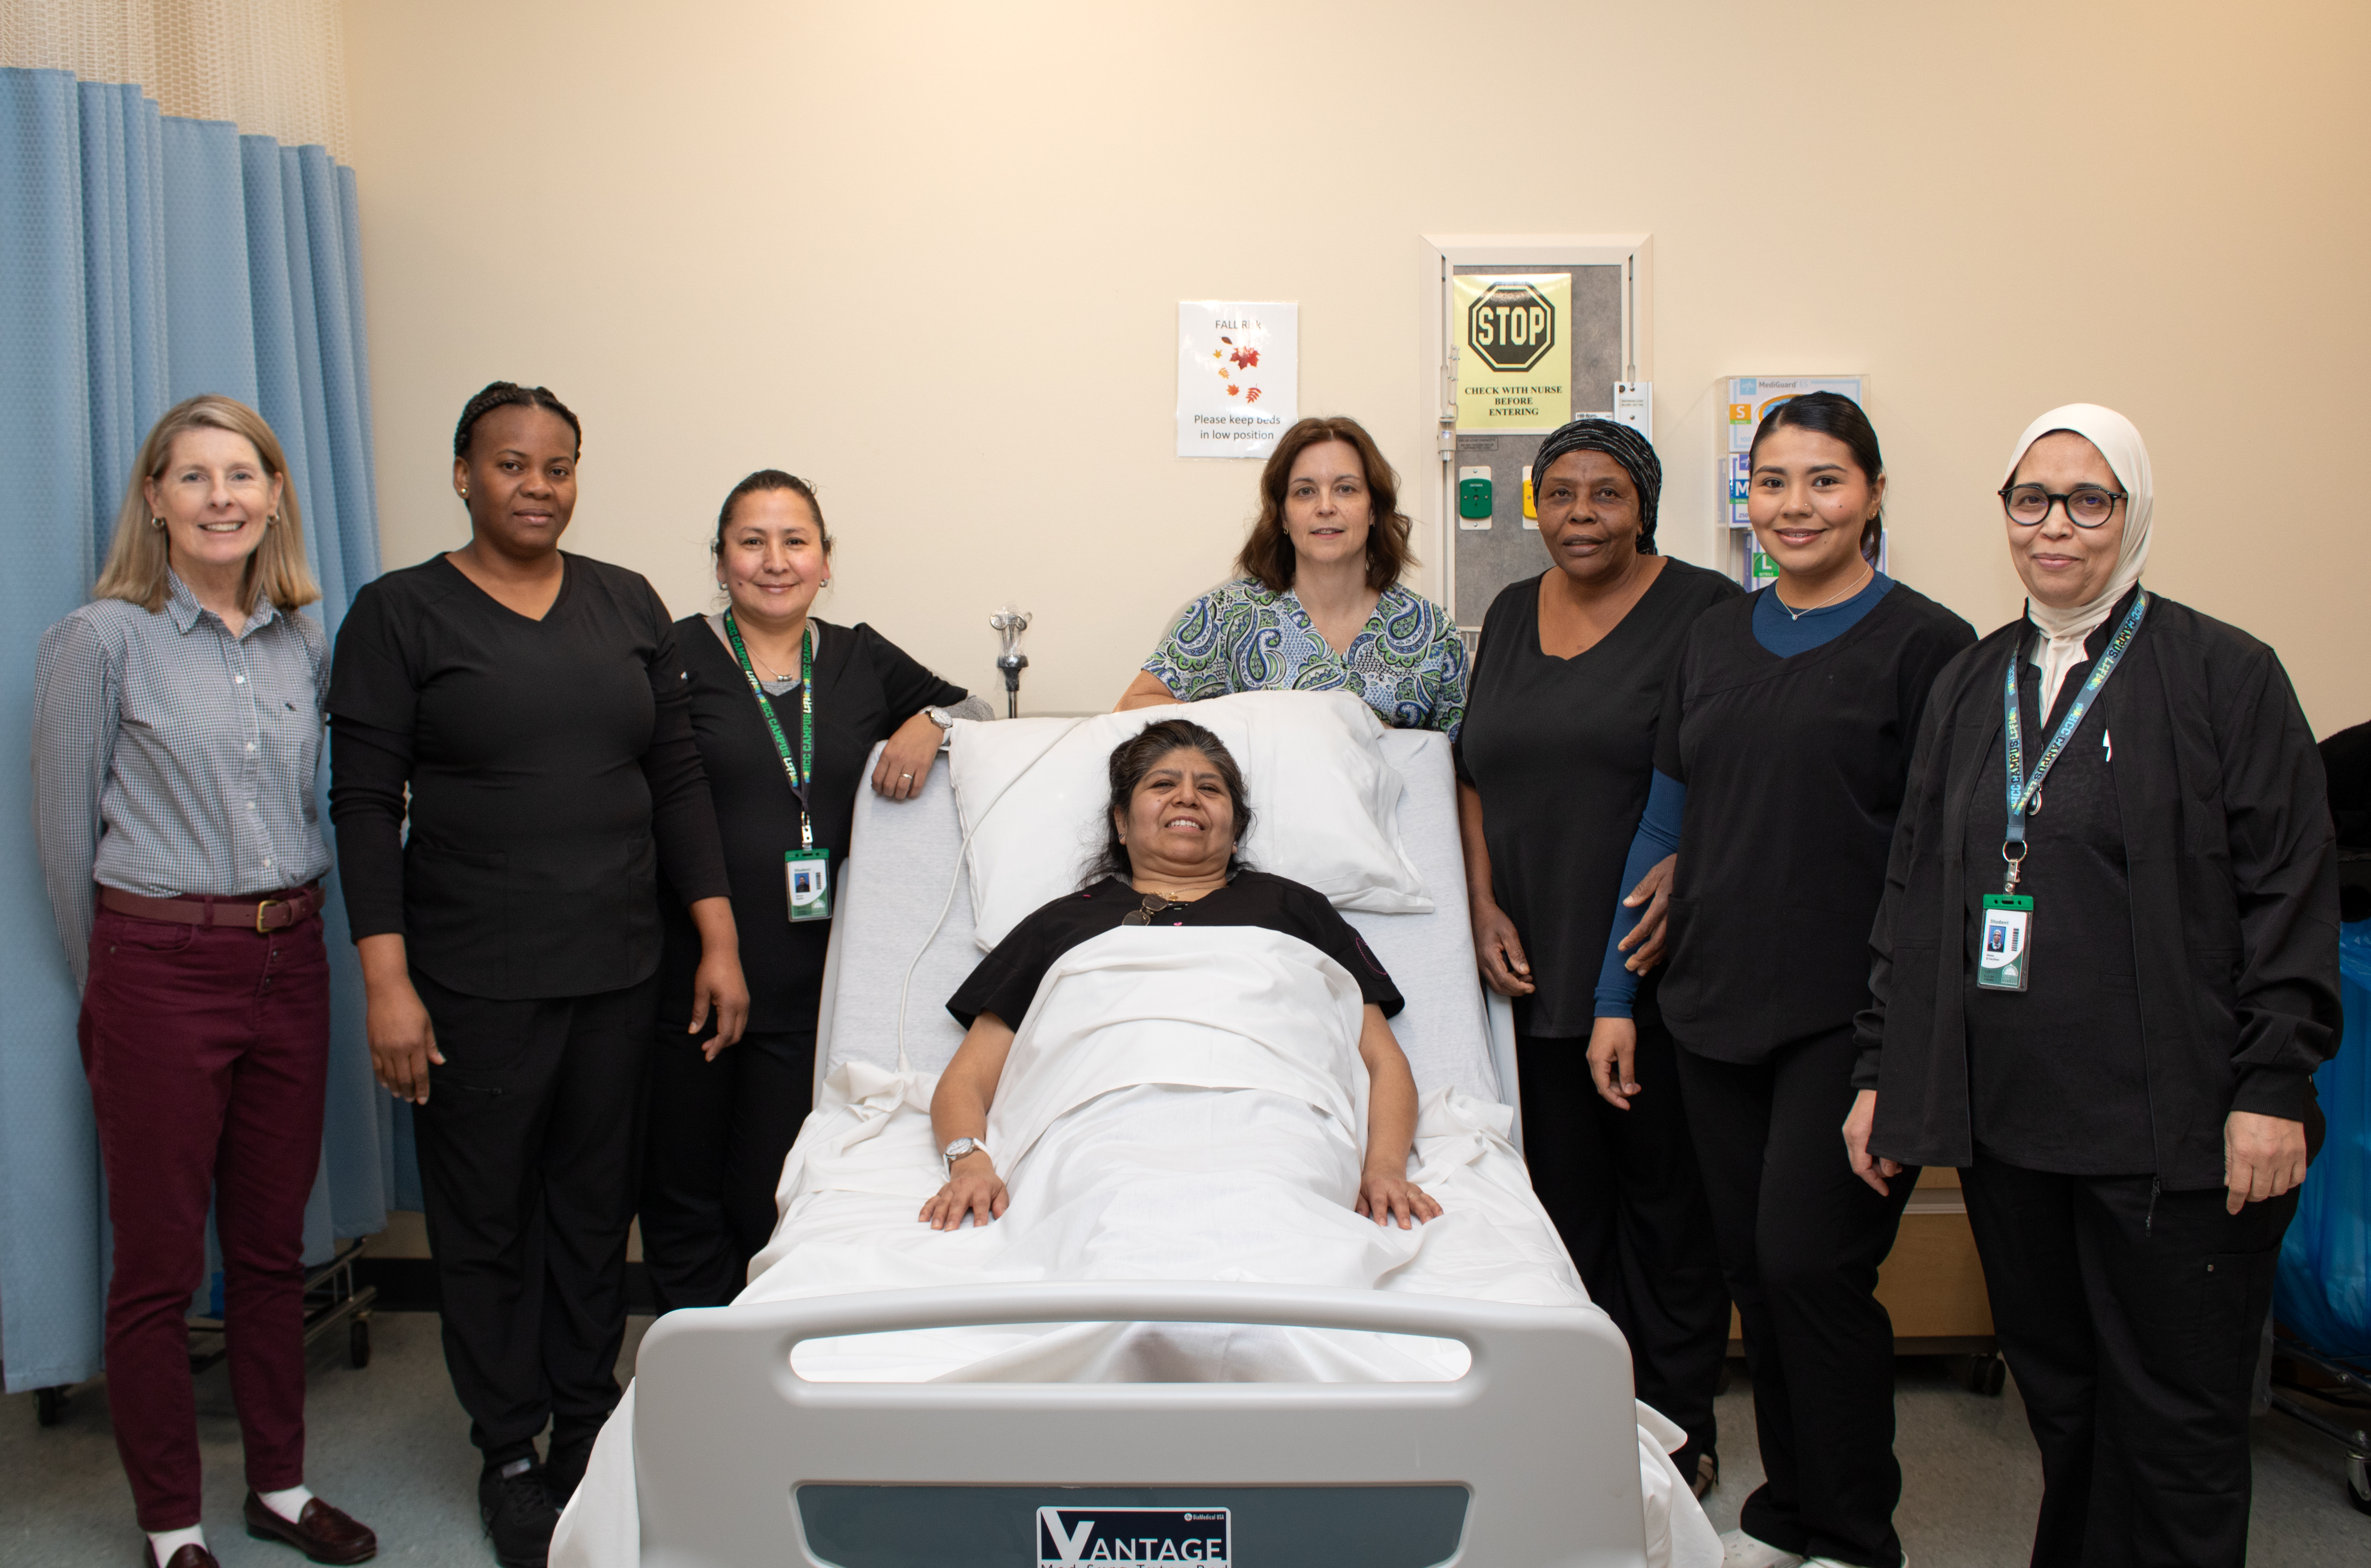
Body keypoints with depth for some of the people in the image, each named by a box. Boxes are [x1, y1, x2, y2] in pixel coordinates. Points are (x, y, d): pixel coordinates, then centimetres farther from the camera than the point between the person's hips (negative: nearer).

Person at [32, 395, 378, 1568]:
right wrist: (111, 986, 4)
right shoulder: (100, 641, -6)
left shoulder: (304, 642, 7)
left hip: (289, 965, 5)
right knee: (158, 1264, 5)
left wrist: (291, 935, 13)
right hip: (159, 972, -4)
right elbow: (64, 830, -2)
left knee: (274, 1244, 15)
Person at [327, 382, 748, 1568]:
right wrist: (387, 983, -13)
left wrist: (718, 939, 3)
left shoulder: (628, 605, 8)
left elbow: (677, 780, 9)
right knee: (487, 1222, 8)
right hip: (474, 981, -3)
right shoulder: (400, 613, -2)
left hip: (619, 972, 3)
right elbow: (365, 806, -6)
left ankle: (590, 1431, 28)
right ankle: (510, 1455, 24)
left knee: (598, 1207, 12)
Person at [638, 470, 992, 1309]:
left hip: (809, 987, 2)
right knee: (684, 1201, 9)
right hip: (688, 978, -2)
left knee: (773, 1205, 8)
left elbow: (973, 708, 19)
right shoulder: (675, 657, -3)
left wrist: (930, 723, -5)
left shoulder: (862, 660, 8)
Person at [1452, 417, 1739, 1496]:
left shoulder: (1705, 612, -4)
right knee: (1565, 1192, 12)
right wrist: (1485, 906, 3)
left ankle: (1674, 1429, 20)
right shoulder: (1511, 616, 13)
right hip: (1538, 963, 5)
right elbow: (1475, 773, 14)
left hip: (1659, 965, -5)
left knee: (1668, 1193, 5)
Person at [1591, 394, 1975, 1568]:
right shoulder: (1713, 640, 11)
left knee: (1810, 1262, -6)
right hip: (1716, 1010, 5)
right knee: (1751, 1268, 11)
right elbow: (1665, 823, 14)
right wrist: (1616, 996, 11)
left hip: (1849, 1018, -5)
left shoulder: (1924, 645, -4)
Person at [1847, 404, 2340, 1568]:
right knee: (2057, 1403, 14)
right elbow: (1913, 893, 15)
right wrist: (1880, 1070, 11)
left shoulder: (2222, 676, -2)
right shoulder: (1968, 687, 13)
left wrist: (2274, 1085, -11)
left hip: (2172, 1128, -4)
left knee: (2174, 1426, 4)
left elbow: (2290, 893, -5)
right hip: (2007, 1121, 5)